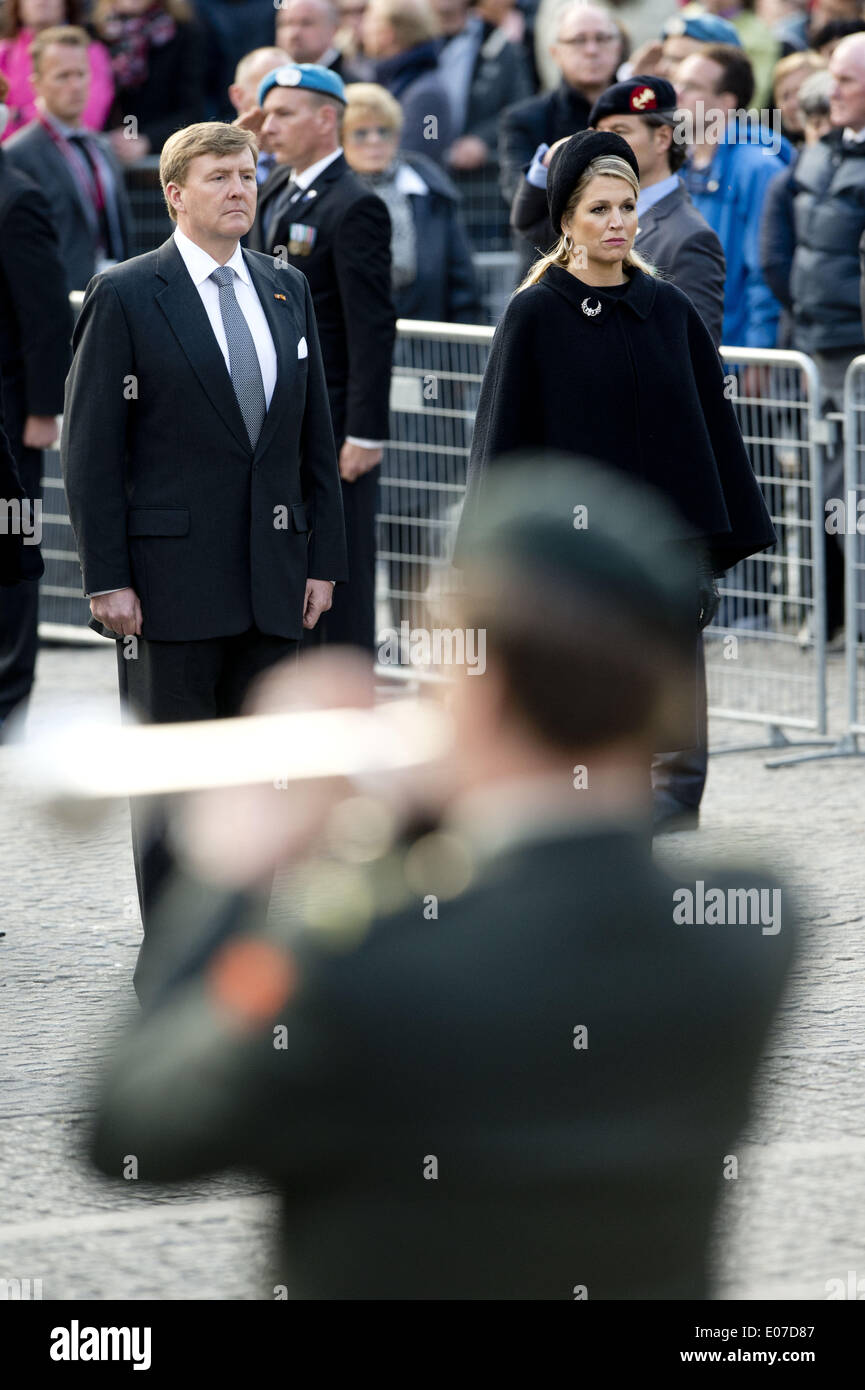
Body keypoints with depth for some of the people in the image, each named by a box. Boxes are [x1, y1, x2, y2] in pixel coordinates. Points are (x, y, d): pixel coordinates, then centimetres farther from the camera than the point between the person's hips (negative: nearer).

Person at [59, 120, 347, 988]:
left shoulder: (287, 292, 12)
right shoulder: (126, 296, -4)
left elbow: (314, 436, 15)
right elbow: (90, 447, -7)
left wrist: (323, 557, 8)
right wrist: (107, 579, -12)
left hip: (272, 581, 5)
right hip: (171, 579, -5)